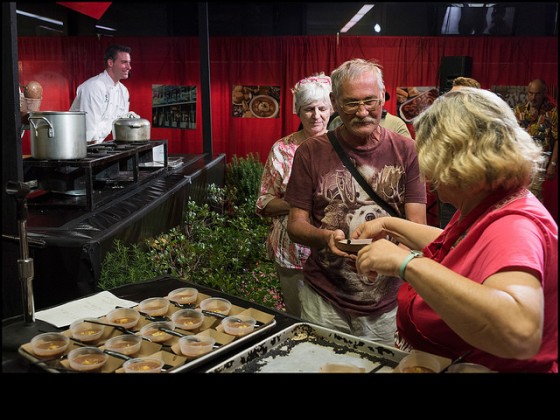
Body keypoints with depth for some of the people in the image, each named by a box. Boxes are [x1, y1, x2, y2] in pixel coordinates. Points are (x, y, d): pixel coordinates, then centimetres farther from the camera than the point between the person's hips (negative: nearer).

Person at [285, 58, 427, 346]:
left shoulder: (405, 151, -3)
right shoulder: (311, 152, -5)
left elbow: (417, 225, -6)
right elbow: (296, 225, -3)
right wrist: (325, 237, -24)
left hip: (387, 302, 1)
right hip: (324, 300, 0)